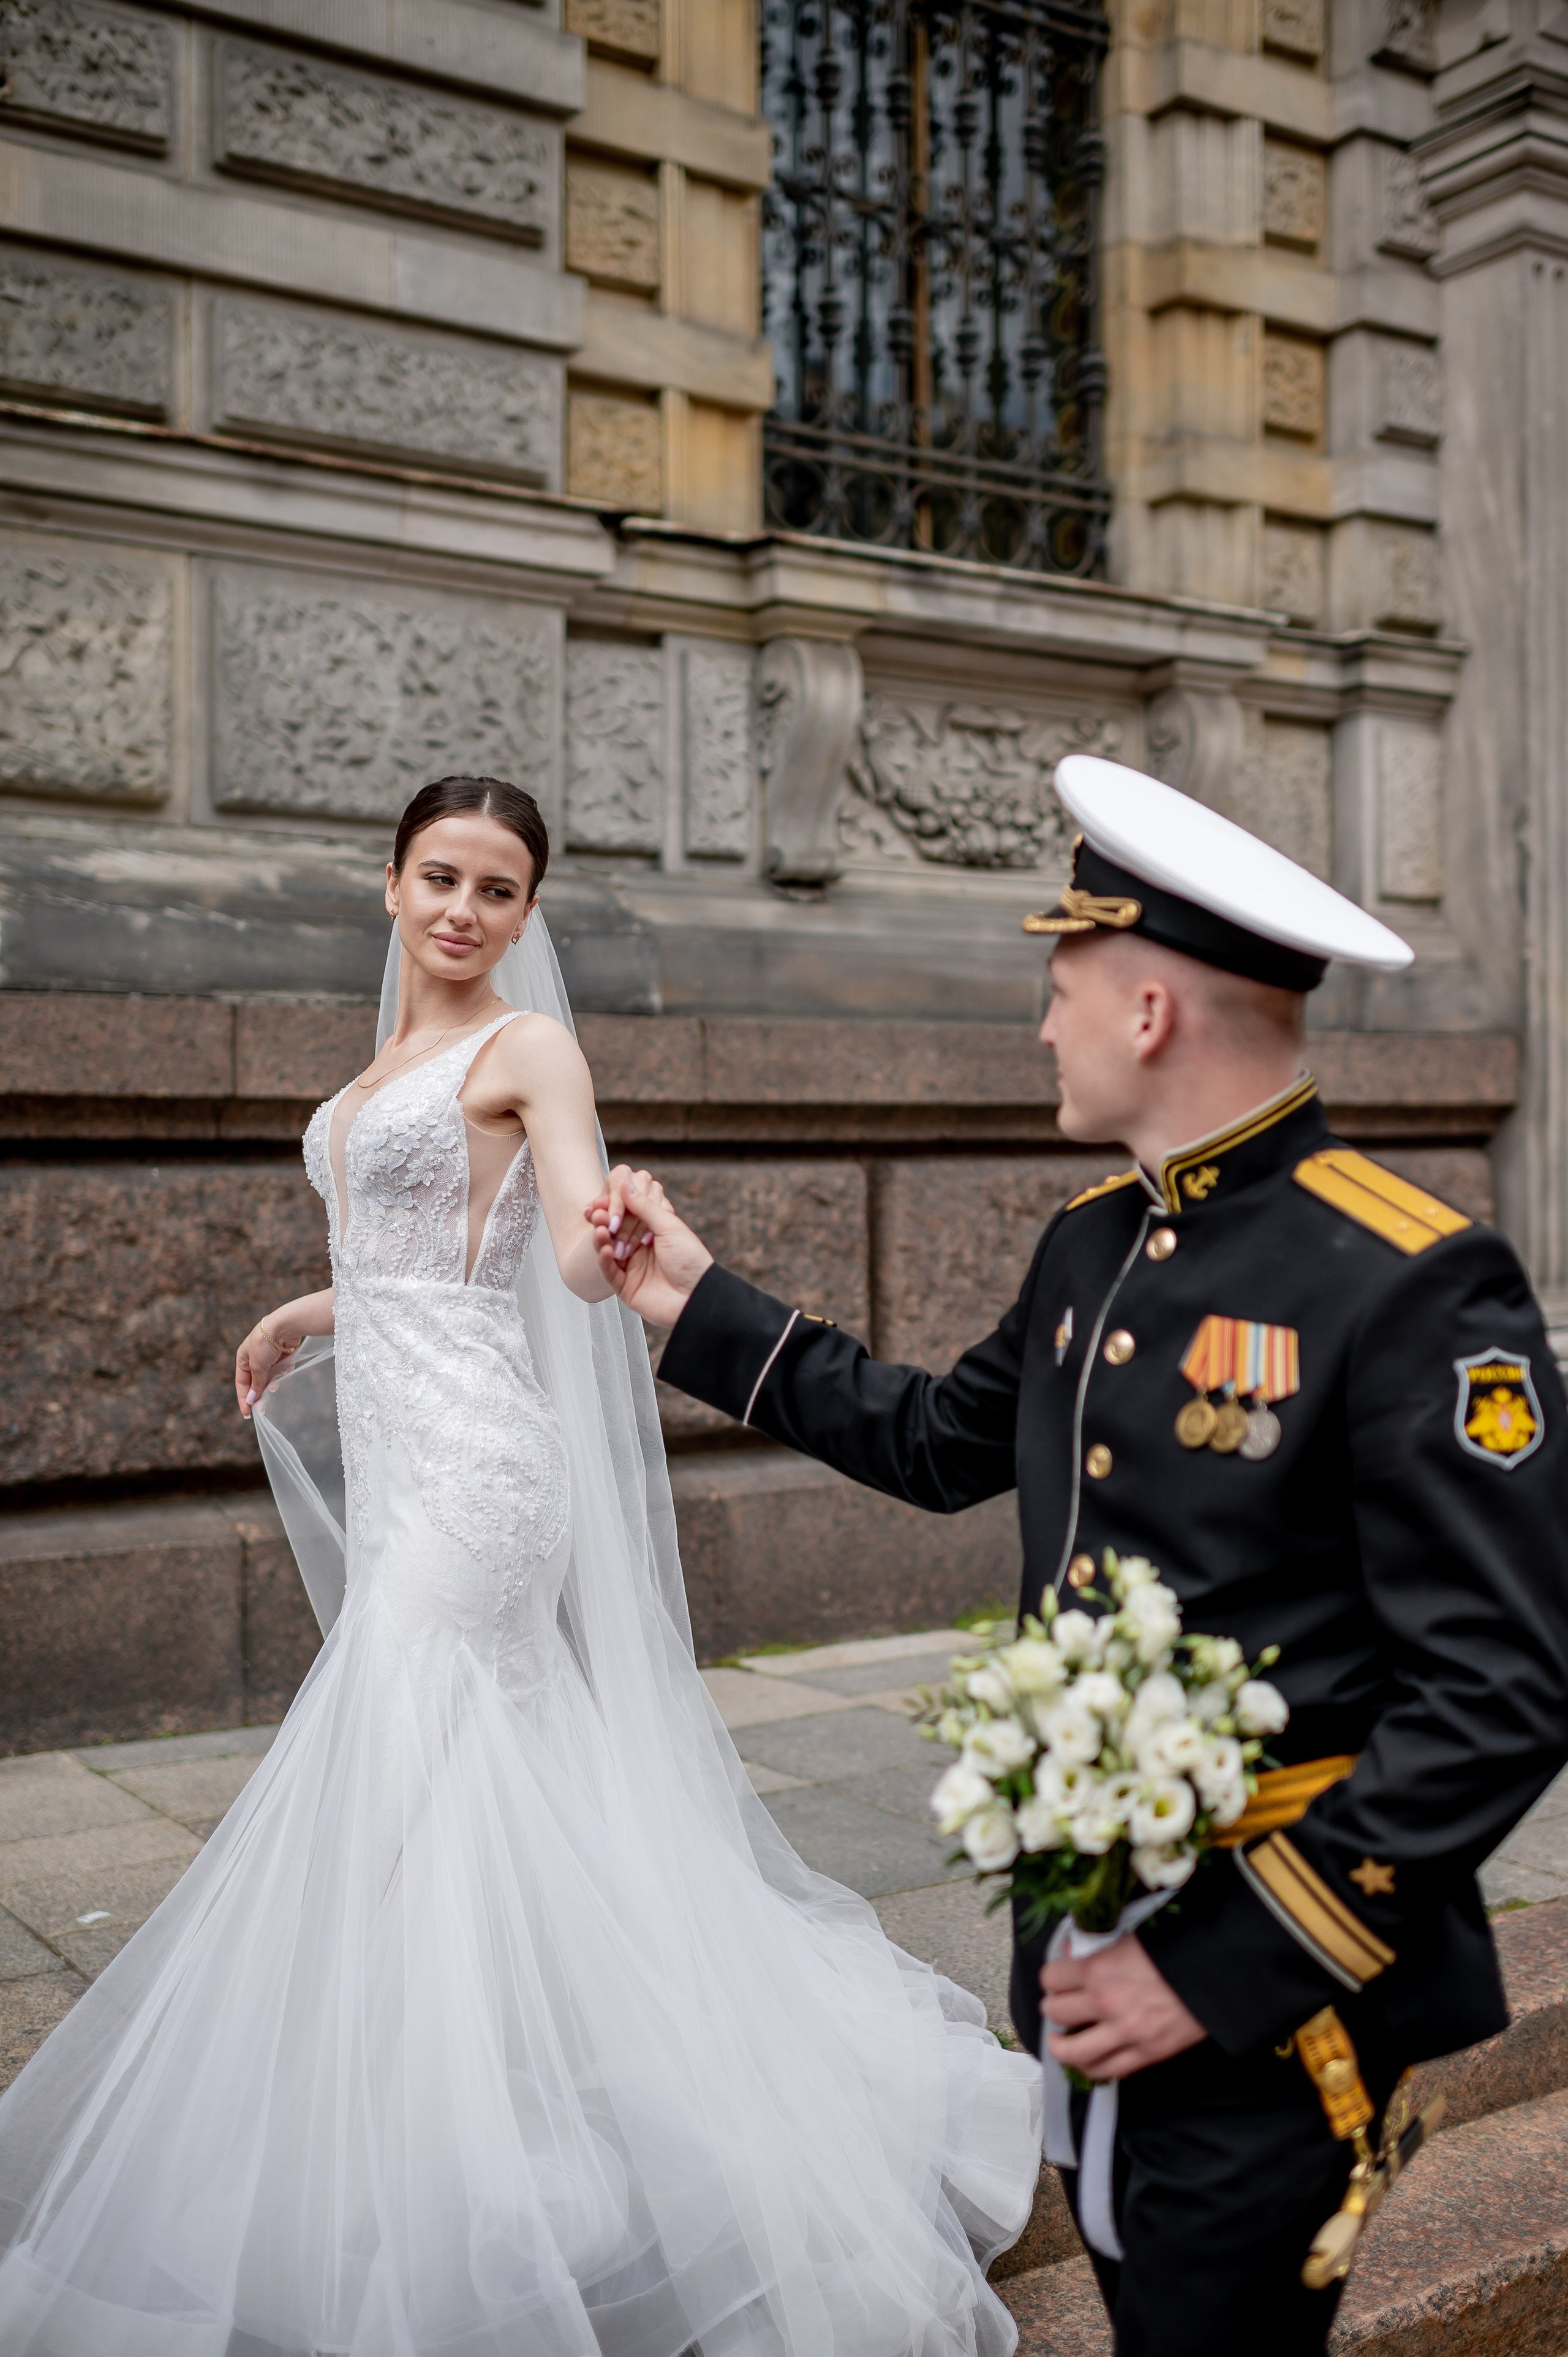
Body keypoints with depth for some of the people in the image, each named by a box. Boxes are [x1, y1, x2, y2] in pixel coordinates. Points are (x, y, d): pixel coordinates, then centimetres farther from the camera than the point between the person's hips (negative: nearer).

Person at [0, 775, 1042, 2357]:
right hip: (397, 1462, 8)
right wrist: (302, 1315, 37)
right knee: (478, 1807, 15)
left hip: (471, 1468, -8)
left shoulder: (528, 1048, -8)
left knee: (405, 1818, -6)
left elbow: (576, 1256, -20)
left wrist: (619, 1237, -42)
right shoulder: (393, 1058, 16)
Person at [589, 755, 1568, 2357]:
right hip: (1086, 1954, 7)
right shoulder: (1089, 1247, 5)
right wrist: (698, 1305, 21)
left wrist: (1228, 1969, -21)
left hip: (1261, 2000, -7)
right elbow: (939, 1443, 20)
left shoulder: (1415, 1286, -20)